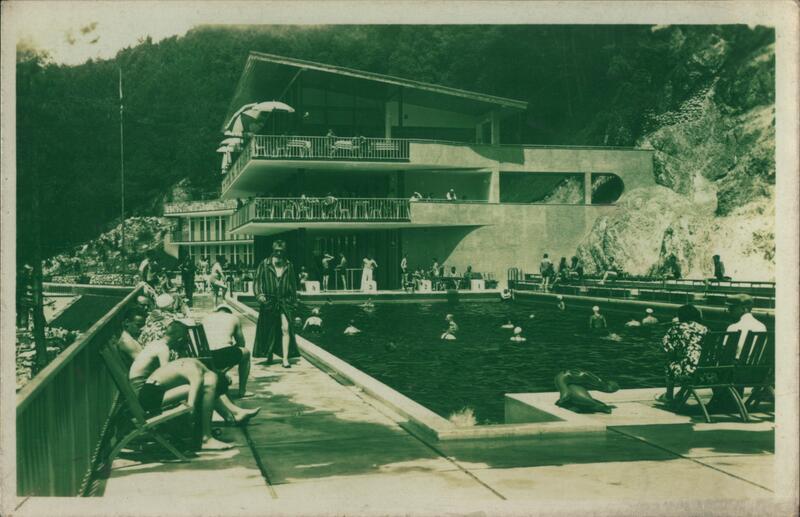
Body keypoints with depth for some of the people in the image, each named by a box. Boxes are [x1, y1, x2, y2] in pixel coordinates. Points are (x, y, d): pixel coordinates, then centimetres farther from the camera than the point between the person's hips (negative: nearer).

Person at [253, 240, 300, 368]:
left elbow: (293, 286, 13)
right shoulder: (264, 265, 0)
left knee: (285, 328, -12)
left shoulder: (288, 266, 7)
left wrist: (294, 303, 13)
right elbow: (257, 282, -1)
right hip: (269, 302, -1)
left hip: (285, 302, 1)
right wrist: (260, 295, -17)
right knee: (268, 330, 8)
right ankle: (269, 355, 27)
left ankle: (285, 358, -10)